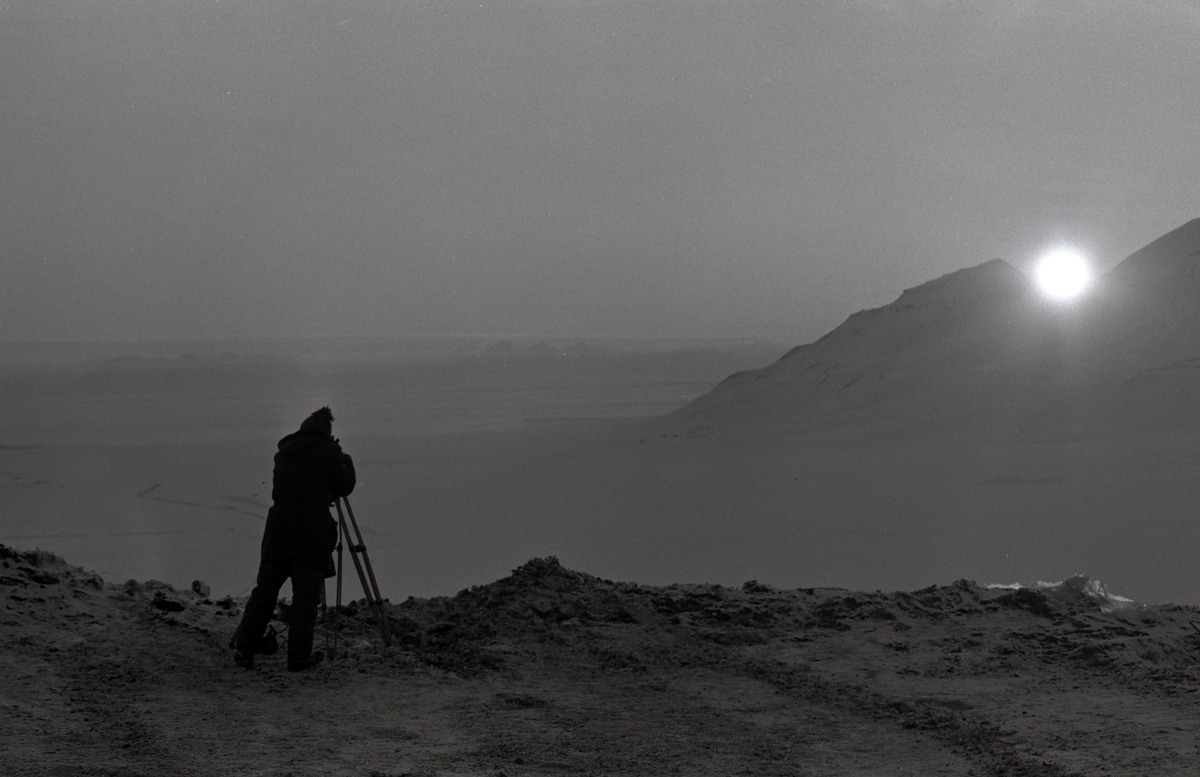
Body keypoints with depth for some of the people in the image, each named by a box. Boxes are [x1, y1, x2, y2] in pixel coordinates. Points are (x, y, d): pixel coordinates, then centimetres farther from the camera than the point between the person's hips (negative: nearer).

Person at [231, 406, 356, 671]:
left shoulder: (285, 450, 17)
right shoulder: (328, 451, 2)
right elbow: (344, 487, 3)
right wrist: (347, 461, 20)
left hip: (278, 527, 5)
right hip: (311, 529, -5)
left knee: (265, 591, 8)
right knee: (306, 596, -2)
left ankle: (244, 649, 4)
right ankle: (299, 657, -3)